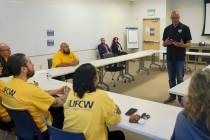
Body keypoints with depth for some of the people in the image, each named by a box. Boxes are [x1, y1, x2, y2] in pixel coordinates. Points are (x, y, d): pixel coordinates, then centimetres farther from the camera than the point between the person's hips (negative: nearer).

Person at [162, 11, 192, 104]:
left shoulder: (185, 28, -4)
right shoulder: (167, 29, 7)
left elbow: (189, 44, -5)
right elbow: (164, 44, 9)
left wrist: (181, 45, -25)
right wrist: (167, 43, -14)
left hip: (180, 58, -3)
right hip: (170, 58, 4)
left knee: (180, 79, -1)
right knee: (171, 79, 11)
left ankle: (180, 97, 14)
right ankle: (172, 96, 23)